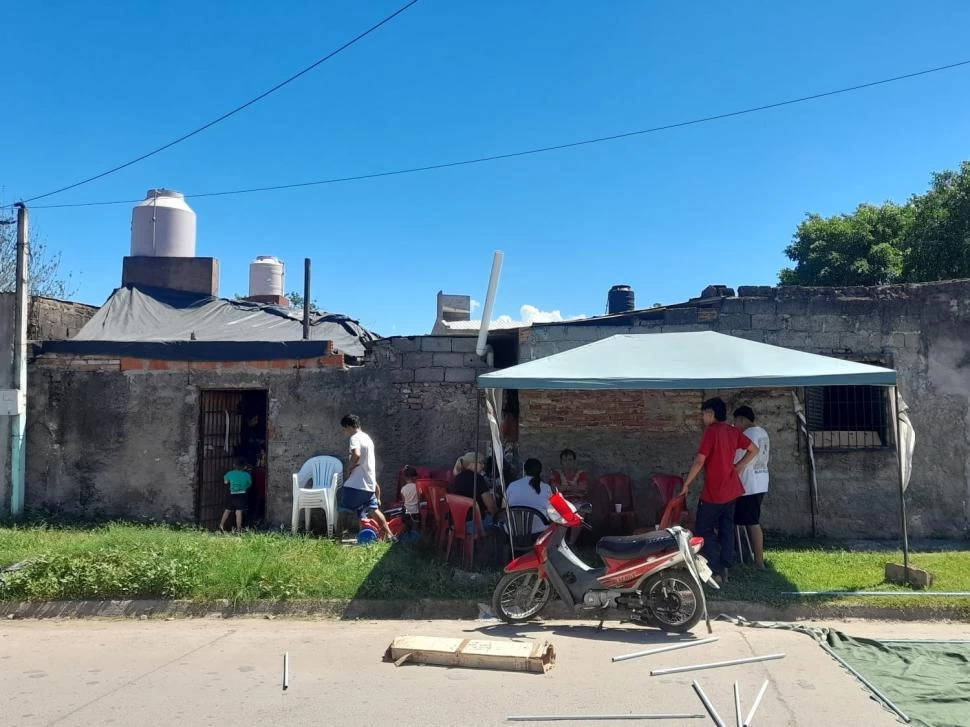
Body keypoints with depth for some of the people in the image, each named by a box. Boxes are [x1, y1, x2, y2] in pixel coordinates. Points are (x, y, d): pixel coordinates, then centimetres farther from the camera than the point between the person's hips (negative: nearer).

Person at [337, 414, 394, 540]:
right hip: (369, 483, 9)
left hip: (355, 483, -9)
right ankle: (389, 534, 10)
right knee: (373, 509, 12)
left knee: (344, 510, 0)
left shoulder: (355, 438, -12)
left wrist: (349, 468, -16)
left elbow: (356, 455, -31)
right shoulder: (367, 437, 17)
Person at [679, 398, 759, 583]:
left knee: (705, 530, 2)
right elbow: (754, 450, 13)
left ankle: (715, 571, -2)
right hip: (731, 489, 7)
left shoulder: (711, 431, -16)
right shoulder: (733, 431, 6)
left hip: (713, 491, -7)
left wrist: (686, 484, -10)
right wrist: (738, 467, 13)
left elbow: (700, 461, -18)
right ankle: (725, 568, 15)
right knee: (727, 529, 13)